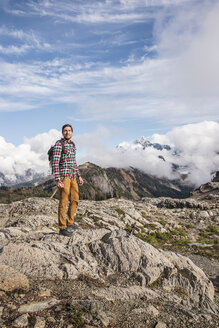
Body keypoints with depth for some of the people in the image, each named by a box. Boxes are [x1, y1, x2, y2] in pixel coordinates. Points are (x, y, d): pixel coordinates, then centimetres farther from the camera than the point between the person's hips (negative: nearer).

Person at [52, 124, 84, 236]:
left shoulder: (72, 144, 16)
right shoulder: (58, 144, -10)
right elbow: (55, 163, -16)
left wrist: (79, 176, 17)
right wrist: (58, 180, -22)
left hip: (72, 177, 8)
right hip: (63, 176, -8)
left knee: (75, 200, 9)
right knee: (63, 202, -3)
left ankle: (69, 223, 24)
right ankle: (62, 228, 8)